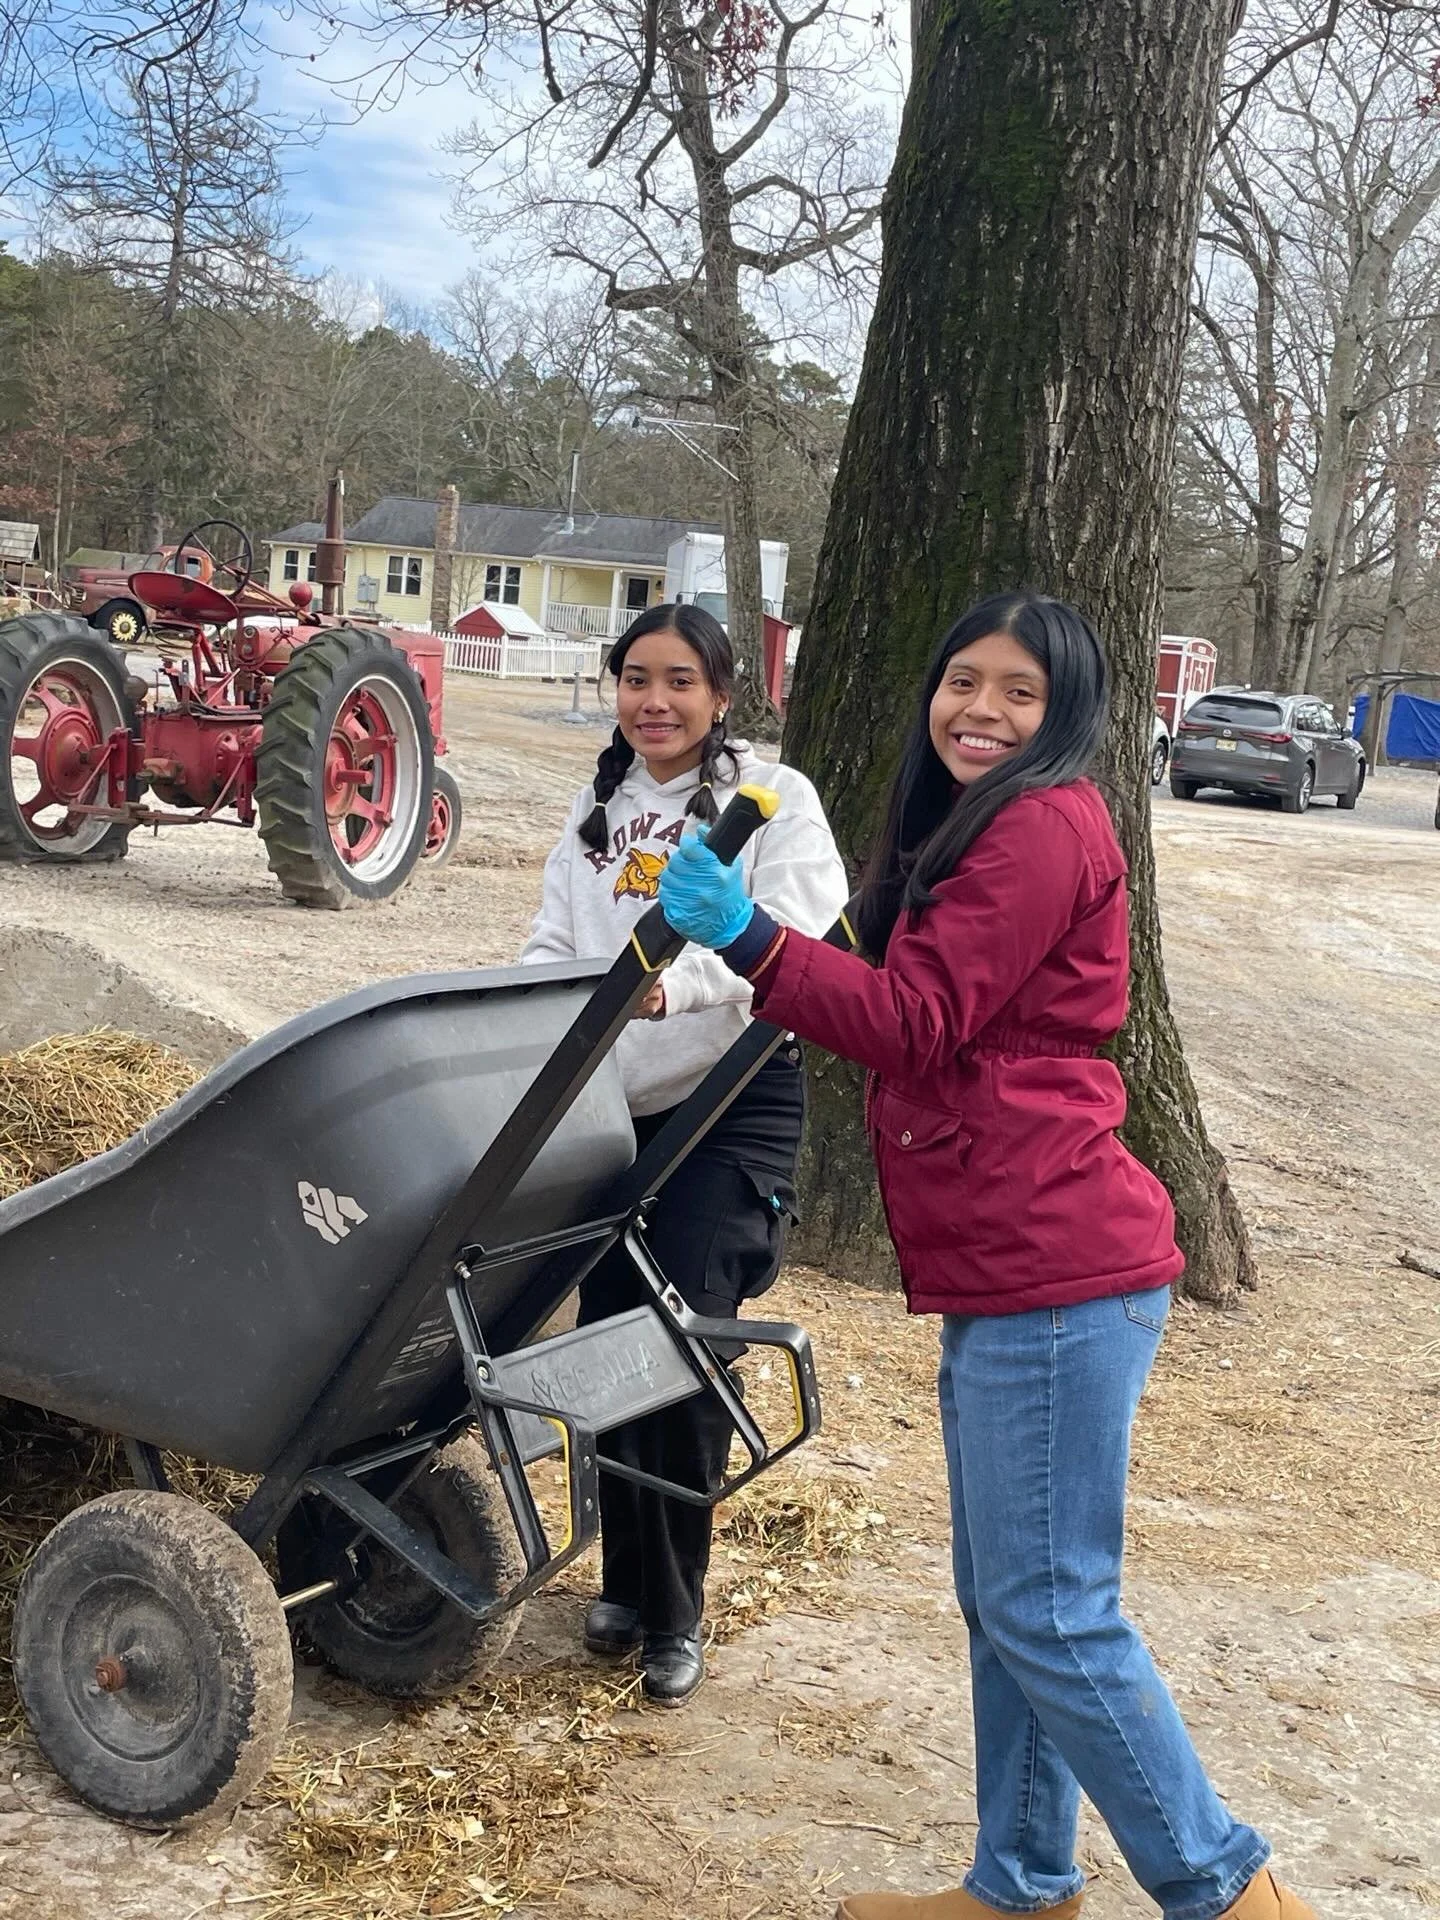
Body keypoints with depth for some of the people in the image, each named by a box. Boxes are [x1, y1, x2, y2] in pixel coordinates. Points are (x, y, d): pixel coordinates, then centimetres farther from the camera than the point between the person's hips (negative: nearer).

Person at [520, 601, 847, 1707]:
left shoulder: (770, 797, -4)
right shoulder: (598, 811, 15)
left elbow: (792, 927, -19)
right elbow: (554, 942, 12)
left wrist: (676, 980, -37)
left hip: (733, 1099, -5)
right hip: (613, 1106, 5)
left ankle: (674, 1615, 3)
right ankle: (626, 1582, 24)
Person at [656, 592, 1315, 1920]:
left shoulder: (1044, 826, -12)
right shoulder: (981, 828, 21)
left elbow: (913, 1019, -17)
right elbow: (923, 1013, 24)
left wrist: (742, 932, -21)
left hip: (1054, 1276, -11)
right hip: (1010, 1273, 11)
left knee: (1050, 1613, -3)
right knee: (1006, 1601, 17)